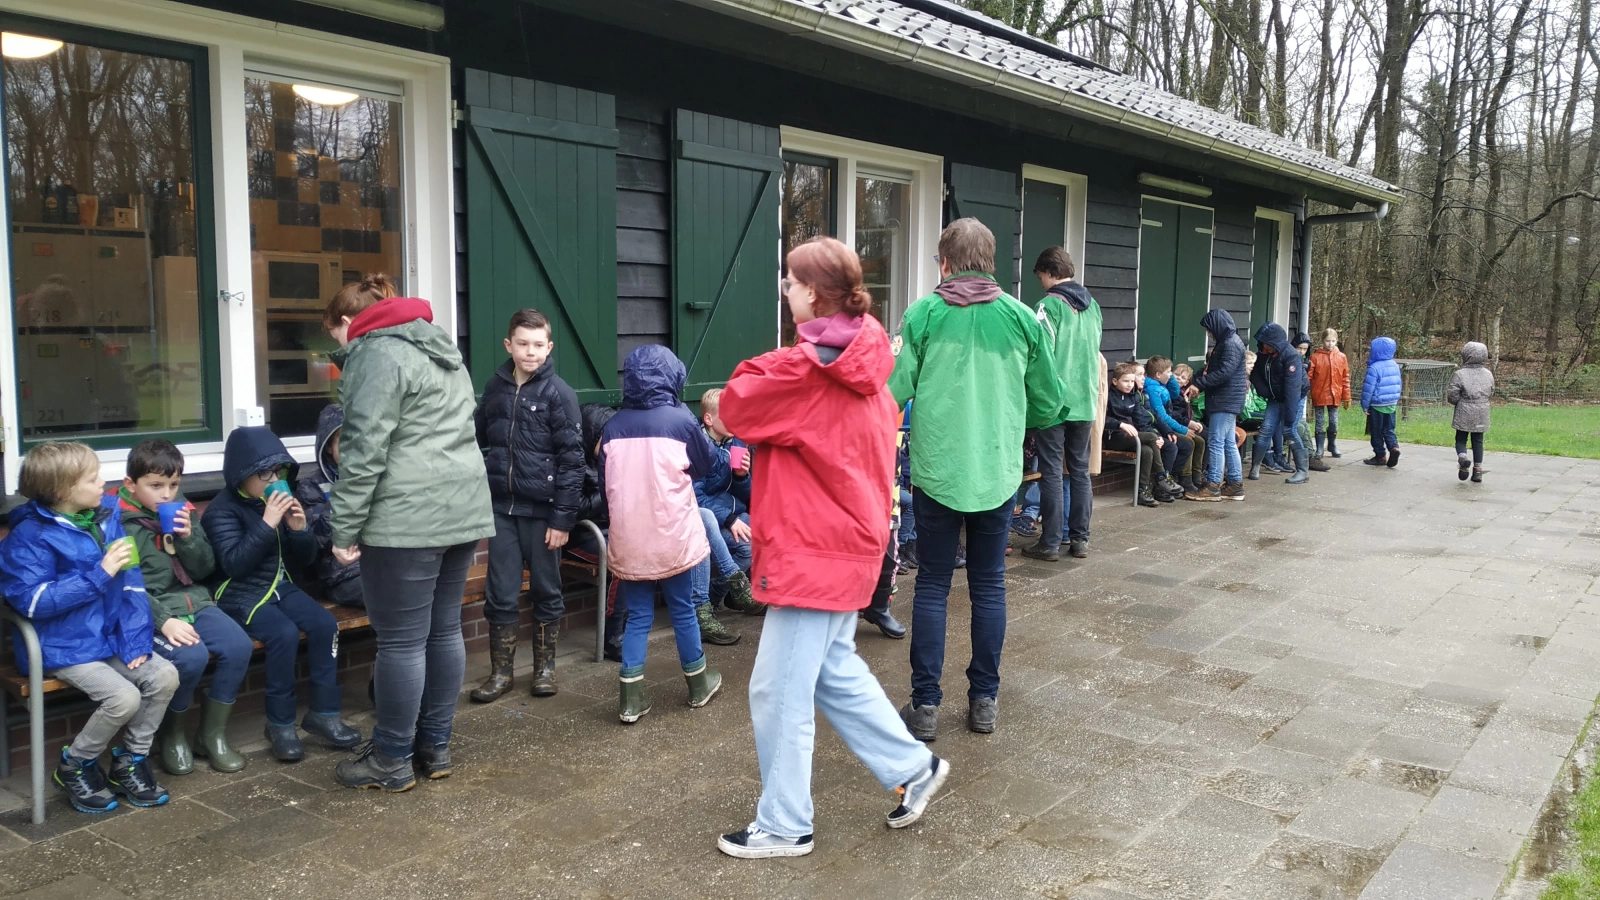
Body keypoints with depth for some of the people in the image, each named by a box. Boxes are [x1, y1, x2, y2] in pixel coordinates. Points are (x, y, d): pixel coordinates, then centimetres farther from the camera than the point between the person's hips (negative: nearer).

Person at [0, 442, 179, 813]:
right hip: (62, 647, -6)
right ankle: (74, 766, 6)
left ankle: (130, 760, 10)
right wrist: (99, 574, -25)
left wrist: (136, 639, -6)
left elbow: (130, 582, 3)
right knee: (124, 697, -22)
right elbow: (32, 601, -21)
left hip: (109, 638, 6)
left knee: (164, 676, -11)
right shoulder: (30, 536, -14)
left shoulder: (106, 516, 3)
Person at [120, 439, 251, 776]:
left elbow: (204, 570, 9)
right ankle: (174, 735, -1)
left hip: (194, 602, 6)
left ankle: (213, 734, 1)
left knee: (239, 646, -18)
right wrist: (164, 620, -25)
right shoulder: (119, 521, -7)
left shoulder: (183, 511, 10)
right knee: (191, 657, -30)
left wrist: (188, 537, -10)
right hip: (148, 611, -5)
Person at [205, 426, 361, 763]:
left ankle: (323, 713, -6)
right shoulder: (222, 509, -9)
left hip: (281, 586, 6)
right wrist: (267, 525, -28)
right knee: (285, 633, -30)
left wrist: (300, 529, -11)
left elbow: (304, 559, 10)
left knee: (325, 624, -18)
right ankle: (280, 723, -14)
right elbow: (234, 564, -22)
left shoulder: (280, 501, 8)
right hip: (240, 594, -6)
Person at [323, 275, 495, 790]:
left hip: (407, 520, -9)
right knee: (444, 630, 14)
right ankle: (435, 747, 24)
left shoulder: (377, 353, -8)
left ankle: (392, 759, 11)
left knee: (402, 640, 0)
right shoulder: (441, 347, 20)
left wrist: (344, 529, -12)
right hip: (464, 511, 9)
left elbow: (365, 452, -16)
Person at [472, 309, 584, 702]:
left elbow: (571, 460, -9)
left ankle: (545, 666, 25)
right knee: (500, 594, 7)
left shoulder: (558, 393, -7)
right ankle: (500, 671, 19)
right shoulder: (495, 387, 5)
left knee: (546, 591, 10)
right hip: (501, 507, 3)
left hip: (541, 509, -3)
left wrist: (563, 518, -12)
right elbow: (478, 442, 14)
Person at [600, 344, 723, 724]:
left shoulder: (613, 426, -2)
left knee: (638, 616, 10)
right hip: (672, 536, -2)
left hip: (629, 538, 2)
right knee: (682, 610, 13)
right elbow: (707, 464, 6)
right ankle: (699, 685, 29)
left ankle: (631, 700, 7)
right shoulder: (680, 419, -9)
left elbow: (604, 480, 6)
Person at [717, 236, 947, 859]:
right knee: (834, 671, 22)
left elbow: (736, 408, -11)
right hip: (849, 541, 9)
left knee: (779, 692, 3)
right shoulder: (861, 364, 7)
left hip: (812, 552, -9)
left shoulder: (805, 369, -20)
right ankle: (912, 767, 29)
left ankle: (784, 826, 16)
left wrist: (761, 368, 4)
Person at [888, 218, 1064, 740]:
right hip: (998, 472, 2)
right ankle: (984, 699, 19)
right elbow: (1049, 403, 7)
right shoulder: (1022, 317, 1)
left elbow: (893, 392, -11)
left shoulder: (924, 313, -7)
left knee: (932, 585, 8)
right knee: (989, 585, 13)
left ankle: (925, 704, 9)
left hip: (937, 468, -2)